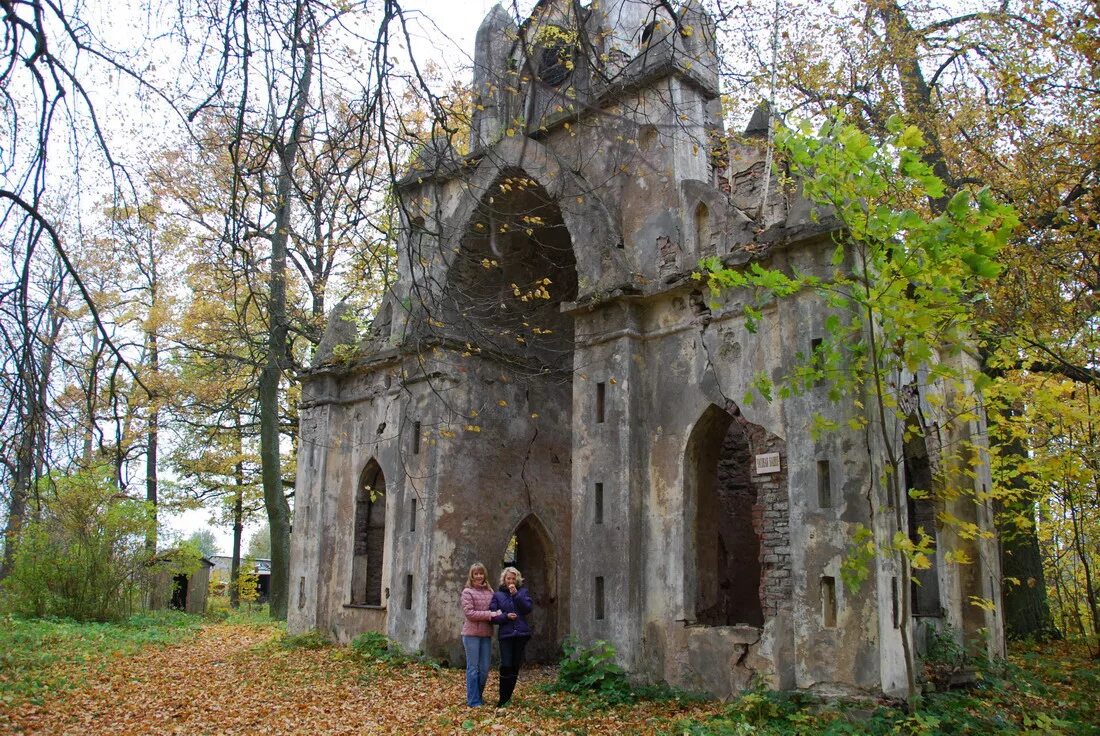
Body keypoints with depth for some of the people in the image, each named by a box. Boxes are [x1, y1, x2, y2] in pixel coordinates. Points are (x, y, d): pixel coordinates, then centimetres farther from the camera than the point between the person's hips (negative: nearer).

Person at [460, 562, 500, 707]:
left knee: (484, 669, 10)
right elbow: (469, 613, -13)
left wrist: (498, 613, -9)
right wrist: (489, 615, -15)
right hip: (472, 634, -5)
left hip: (486, 634, 5)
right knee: (473, 669, 1)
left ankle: (479, 697, 25)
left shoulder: (490, 591, 10)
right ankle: (473, 701, 8)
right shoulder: (467, 592, -5)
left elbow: (496, 608, 13)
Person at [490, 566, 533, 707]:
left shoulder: (522, 592, 9)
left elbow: (528, 608, -6)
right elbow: (493, 616, 1)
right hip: (505, 634, -2)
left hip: (521, 634, 2)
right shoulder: (498, 595, 7)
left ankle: (508, 696, 19)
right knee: (506, 665, -11)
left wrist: (516, 594, -13)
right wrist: (506, 616, -15)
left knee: (516, 666, 6)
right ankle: (503, 699, 0)